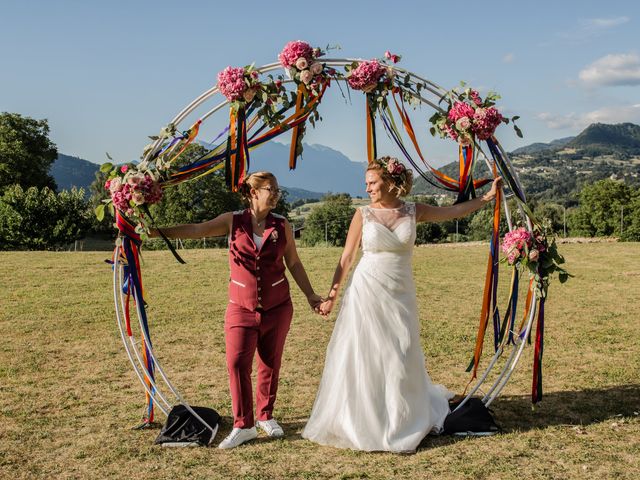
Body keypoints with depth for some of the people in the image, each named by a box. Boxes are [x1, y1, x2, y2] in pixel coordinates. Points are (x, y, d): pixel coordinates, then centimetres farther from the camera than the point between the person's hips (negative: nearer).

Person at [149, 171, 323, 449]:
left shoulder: (281, 225, 3)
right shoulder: (233, 221, 0)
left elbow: (294, 263, 10)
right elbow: (196, 230, -9)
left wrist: (310, 295, 9)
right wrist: (157, 232, -19)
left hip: (277, 308, 1)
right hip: (241, 308, -1)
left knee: (270, 364, 9)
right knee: (237, 363, -10)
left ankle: (265, 416, 27)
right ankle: (243, 426, 0)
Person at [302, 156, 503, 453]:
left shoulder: (414, 212, 2)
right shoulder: (363, 214, -3)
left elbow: (454, 211, 12)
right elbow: (347, 257, 0)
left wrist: (487, 197, 11)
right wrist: (332, 294, 0)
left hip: (400, 295, 2)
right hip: (366, 292, -2)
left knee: (399, 359, 9)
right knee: (362, 357, 2)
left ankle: (400, 424, 30)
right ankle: (360, 423, 18)